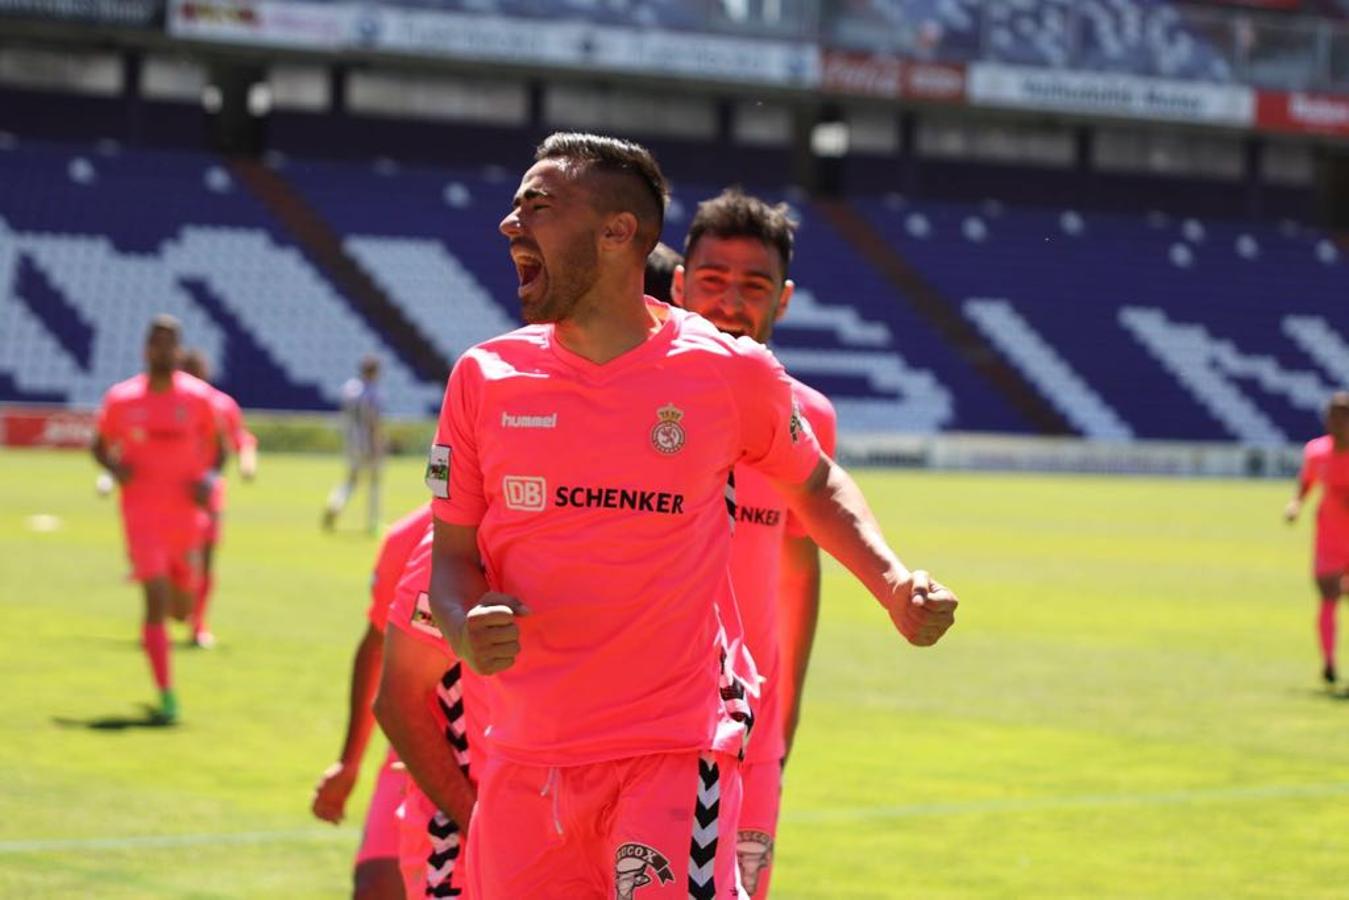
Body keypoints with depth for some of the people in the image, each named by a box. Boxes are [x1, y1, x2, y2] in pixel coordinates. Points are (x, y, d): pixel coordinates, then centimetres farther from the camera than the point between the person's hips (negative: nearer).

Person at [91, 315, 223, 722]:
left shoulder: (198, 397, 0)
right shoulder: (120, 399, -1)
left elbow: (217, 447, 11)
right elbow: (100, 445, 12)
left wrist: (209, 479, -9)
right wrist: (114, 468, -9)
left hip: (186, 513, 2)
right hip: (141, 512, -2)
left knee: (181, 609, 9)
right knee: (156, 599, -14)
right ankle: (166, 696, -9)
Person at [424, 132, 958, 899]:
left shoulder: (730, 372, -3)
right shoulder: (486, 378, 2)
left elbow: (814, 484, 16)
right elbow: (453, 554, 7)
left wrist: (895, 586, 0)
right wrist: (465, 632, -16)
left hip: (676, 753, -3)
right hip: (524, 764, 4)